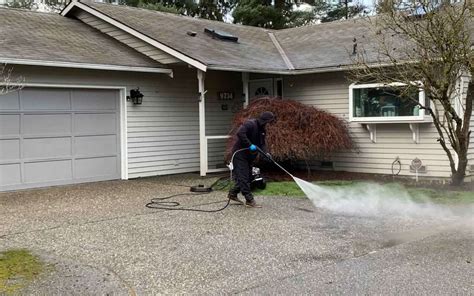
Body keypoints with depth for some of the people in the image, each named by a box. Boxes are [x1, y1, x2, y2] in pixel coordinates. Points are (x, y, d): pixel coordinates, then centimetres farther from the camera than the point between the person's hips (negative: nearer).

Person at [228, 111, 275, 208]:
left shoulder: (262, 129, 11)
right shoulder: (250, 124, -19)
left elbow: (262, 143, 10)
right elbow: (240, 133, -33)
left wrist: (265, 153, -10)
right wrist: (250, 145, -32)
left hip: (248, 156, 10)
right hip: (239, 153, -10)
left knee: (248, 177, 14)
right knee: (244, 177, -8)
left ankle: (233, 194, 28)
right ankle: (249, 200, -7)